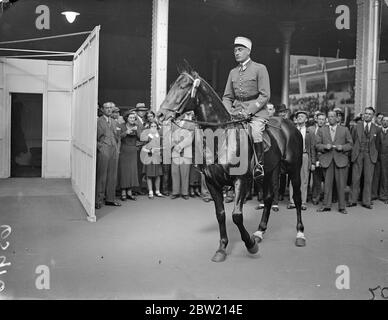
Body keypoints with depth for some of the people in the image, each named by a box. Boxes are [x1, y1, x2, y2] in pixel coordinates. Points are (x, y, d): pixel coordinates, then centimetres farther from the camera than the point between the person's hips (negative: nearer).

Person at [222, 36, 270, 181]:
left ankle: (259, 165, -17)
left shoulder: (260, 68, 1)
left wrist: (248, 111, -16)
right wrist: (230, 112, -2)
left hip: (257, 112, -5)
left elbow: (264, 95, -7)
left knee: (254, 131, -31)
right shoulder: (233, 72, 17)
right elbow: (227, 97, 18)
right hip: (237, 112, 5)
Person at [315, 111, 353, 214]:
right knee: (327, 184, 2)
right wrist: (325, 147, -12)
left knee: (341, 184, 0)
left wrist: (342, 147, -11)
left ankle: (342, 207, 9)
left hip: (341, 159, -1)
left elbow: (350, 144, 8)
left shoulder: (344, 130, 8)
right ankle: (326, 205, 11)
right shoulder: (322, 130, 11)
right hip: (327, 160, 1)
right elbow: (318, 145, 7)